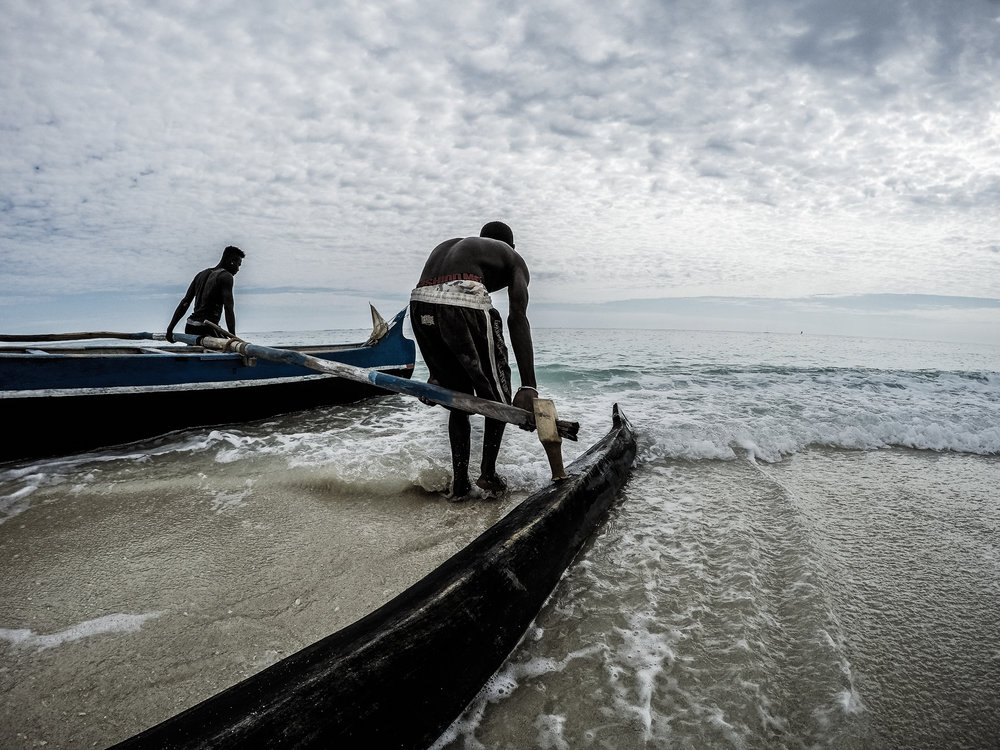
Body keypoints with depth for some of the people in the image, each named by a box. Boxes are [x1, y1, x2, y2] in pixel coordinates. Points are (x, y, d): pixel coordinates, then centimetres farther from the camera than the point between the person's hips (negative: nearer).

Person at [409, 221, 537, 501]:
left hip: (419, 304, 6)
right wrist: (529, 386, -3)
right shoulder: (513, 258, 22)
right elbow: (517, 319, 4)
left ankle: (459, 484, 25)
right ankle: (488, 474, 26)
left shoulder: (447, 246, 38)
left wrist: (436, 373, 36)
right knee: (497, 396, 18)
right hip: (464, 302, -6)